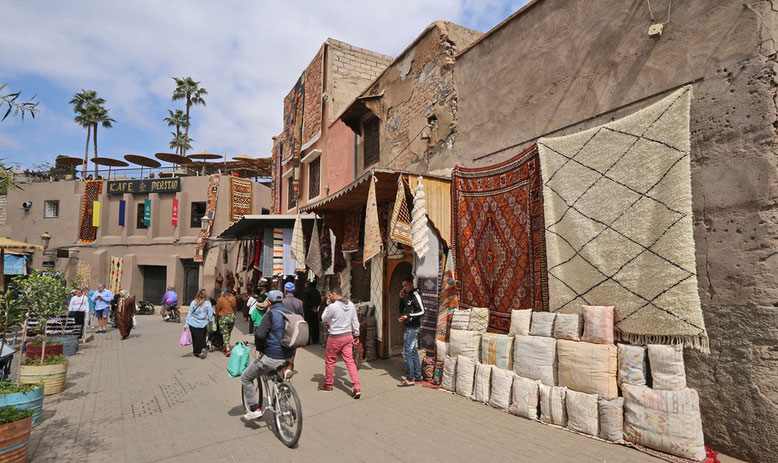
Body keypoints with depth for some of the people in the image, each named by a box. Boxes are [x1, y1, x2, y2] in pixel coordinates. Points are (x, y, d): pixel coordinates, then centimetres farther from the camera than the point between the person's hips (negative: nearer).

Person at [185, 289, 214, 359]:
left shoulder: (193, 303, -4)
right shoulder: (208, 303, -7)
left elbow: (189, 314, 1)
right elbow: (210, 315, -2)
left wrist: (186, 324, 5)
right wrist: (209, 321, 14)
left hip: (193, 324, 1)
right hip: (202, 324, -1)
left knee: (195, 338, 11)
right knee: (202, 338, 9)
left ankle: (196, 352, 11)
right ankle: (203, 348, -10)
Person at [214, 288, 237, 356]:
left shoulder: (220, 300, -7)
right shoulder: (233, 299, 4)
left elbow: (217, 310, 1)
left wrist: (217, 318, 16)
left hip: (223, 318, -4)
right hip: (232, 317, 4)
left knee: (225, 333, -1)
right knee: (228, 333, 16)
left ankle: (227, 349, -12)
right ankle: (225, 347, 26)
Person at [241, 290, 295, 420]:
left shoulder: (271, 314, -13)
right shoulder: (290, 313, 6)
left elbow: (259, 334, -23)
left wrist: (259, 347, -5)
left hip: (272, 358, -7)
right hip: (287, 357, 7)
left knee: (245, 378, 12)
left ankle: (254, 409, 11)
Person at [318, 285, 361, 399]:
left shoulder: (333, 306, -18)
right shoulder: (350, 304, 1)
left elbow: (324, 319, -2)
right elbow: (355, 321, 7)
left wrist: (328, 304, 1)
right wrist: (356, 335, 15)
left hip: (335, 338, -5)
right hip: (348, 336, 6)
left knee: (330, 361, 14)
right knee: (350, 361, 5)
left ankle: (328, 384, 30)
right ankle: (356, 387, -3)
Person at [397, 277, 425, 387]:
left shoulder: (415, 295, -11)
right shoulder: (407, 296, 16)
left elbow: (421, 311, -16)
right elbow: (402, 311, 18)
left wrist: (408, 316, -22)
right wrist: (402, 299, 6)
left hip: (412, 328, -9)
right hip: (409, 327, 9)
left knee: (407, 352, -9)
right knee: (414, 352, 15)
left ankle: (410, 379, -3)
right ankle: (418, 375, 24)